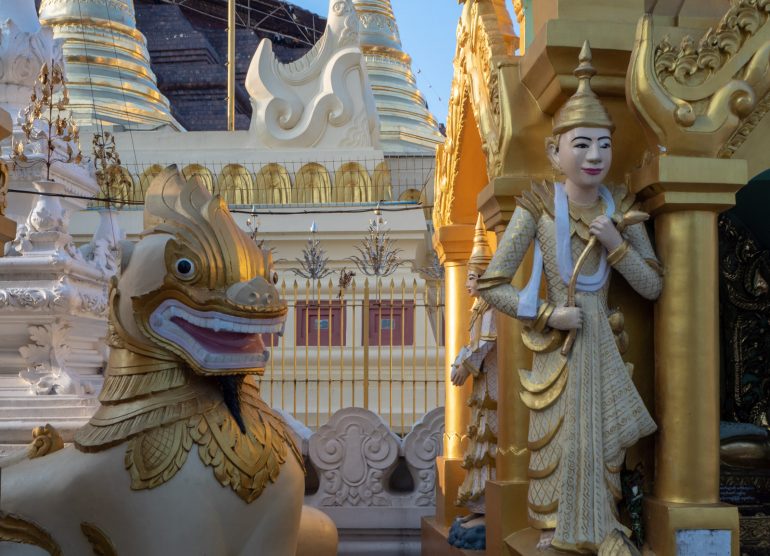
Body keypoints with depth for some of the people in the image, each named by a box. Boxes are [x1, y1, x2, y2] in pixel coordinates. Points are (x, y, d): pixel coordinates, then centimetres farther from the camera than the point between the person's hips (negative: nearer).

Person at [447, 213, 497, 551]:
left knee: (486, 446, -9)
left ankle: (486, 513, -7)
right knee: (480, 445, 11)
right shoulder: (480, 307, 17)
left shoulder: (492, 305, -13)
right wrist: (459, 365, 4)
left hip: (493, 386, -10)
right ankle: (481, 509, 16)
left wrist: (466, 368, -10)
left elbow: (487, 342, -18)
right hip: (483, 388, 10)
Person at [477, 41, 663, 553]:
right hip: (558, 348, -3)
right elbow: (491, 286, -10)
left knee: (602, 451, 9)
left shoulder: (619, 206, 0)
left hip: (602, 345, 3)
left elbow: (654, 287, 3)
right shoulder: (538, 206, -11)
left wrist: (616, 244, -11)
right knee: (558, 449, 2)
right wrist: (548, 316, -15)